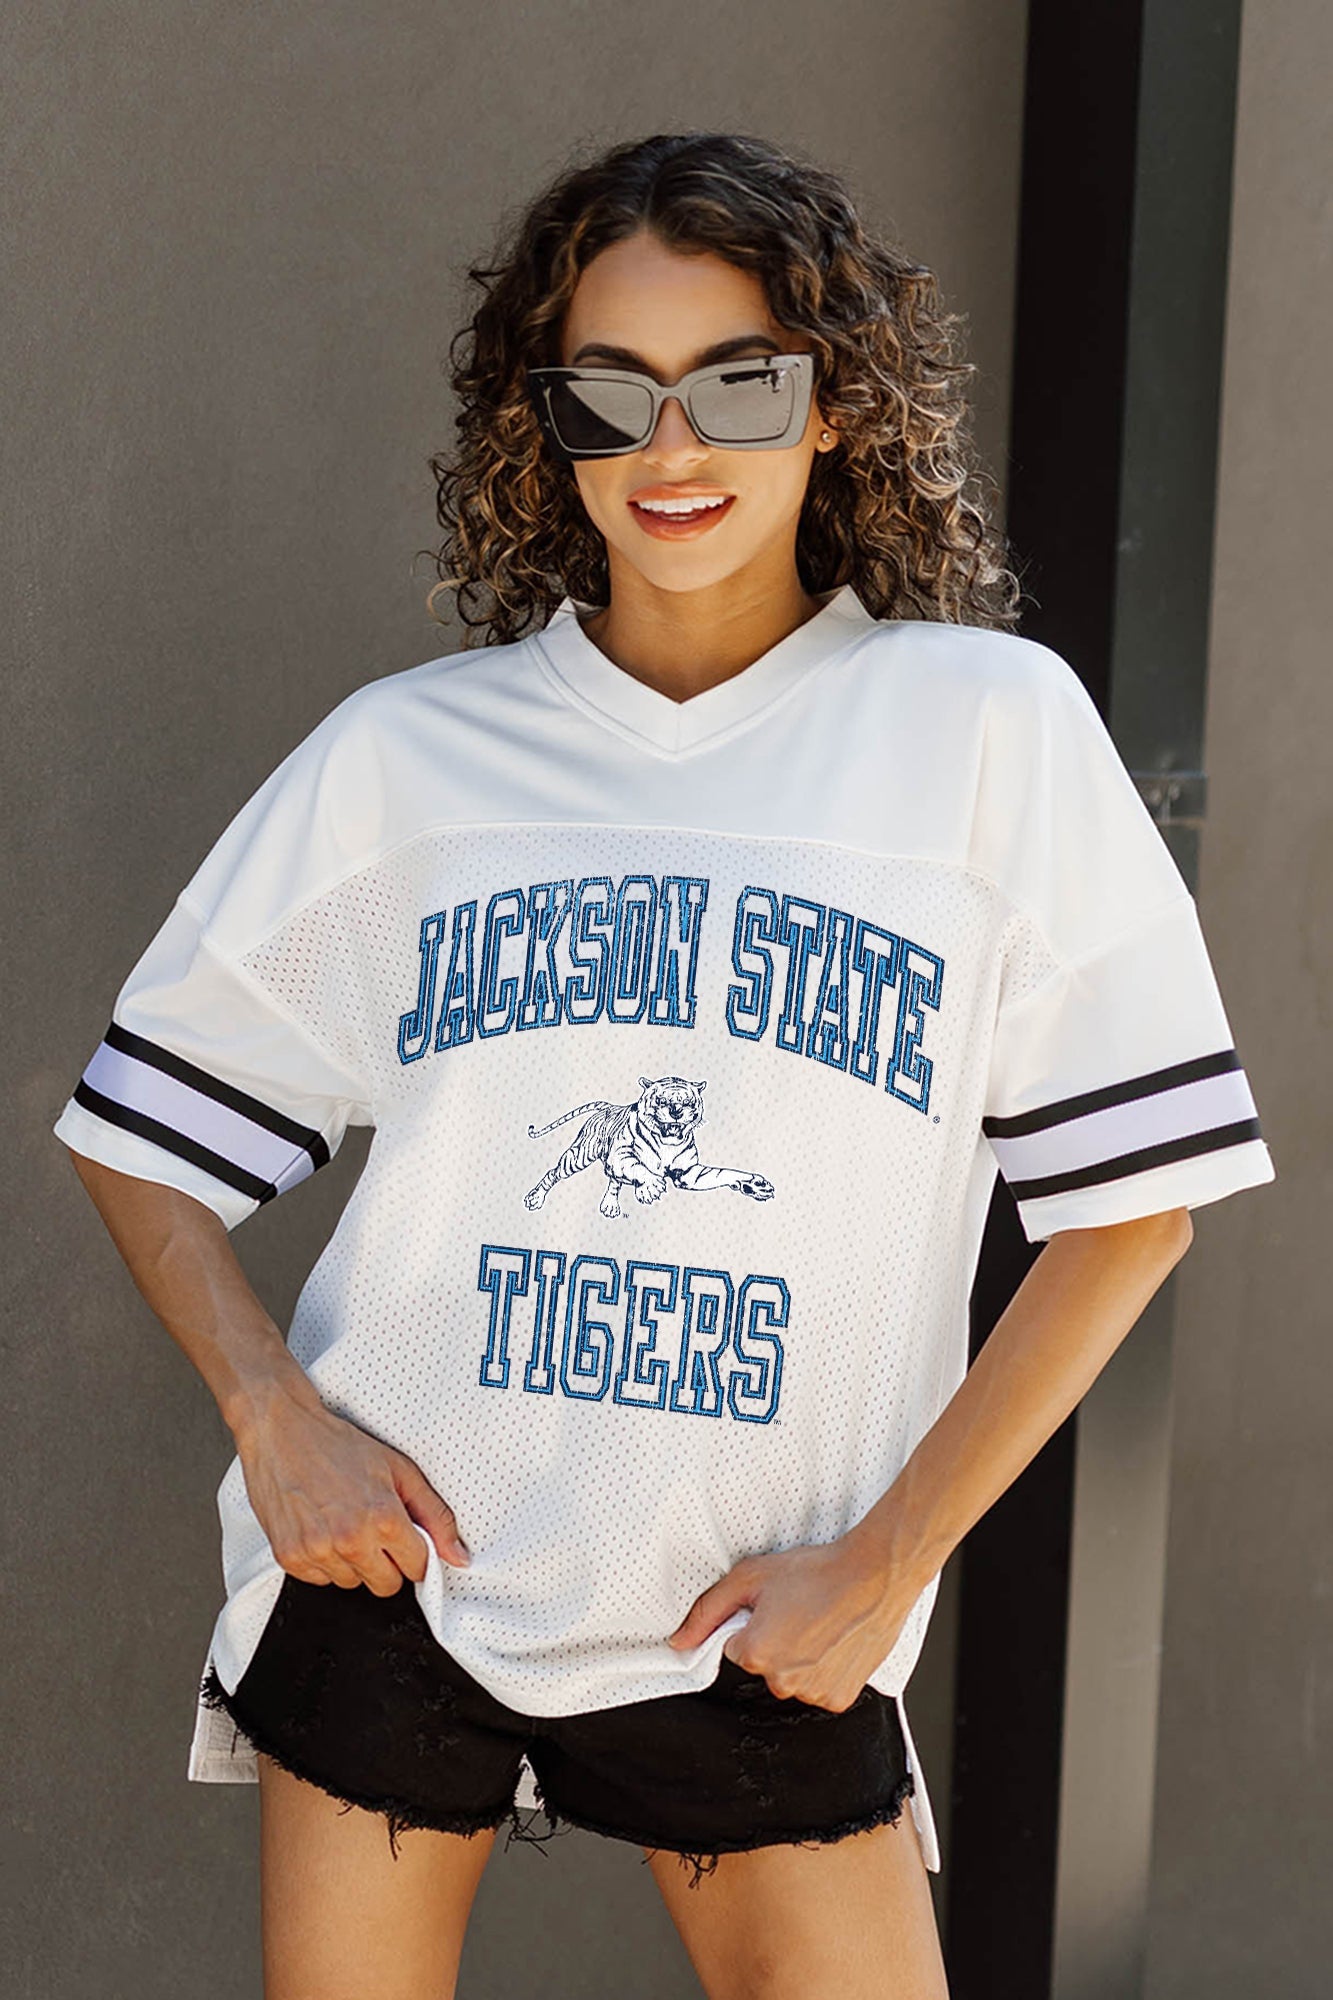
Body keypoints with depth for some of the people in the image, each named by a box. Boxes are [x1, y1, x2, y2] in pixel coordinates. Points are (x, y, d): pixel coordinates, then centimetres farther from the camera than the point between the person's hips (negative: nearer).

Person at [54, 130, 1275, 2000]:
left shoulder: (990, 723, -4)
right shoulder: (401, 754, 1)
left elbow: (1132, 1199, -3)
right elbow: (144, 1135, 8)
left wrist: (888, 1558, -6)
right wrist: (273, 1411, -8)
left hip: (760, 1621, -1)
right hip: (388, 1566, 1)